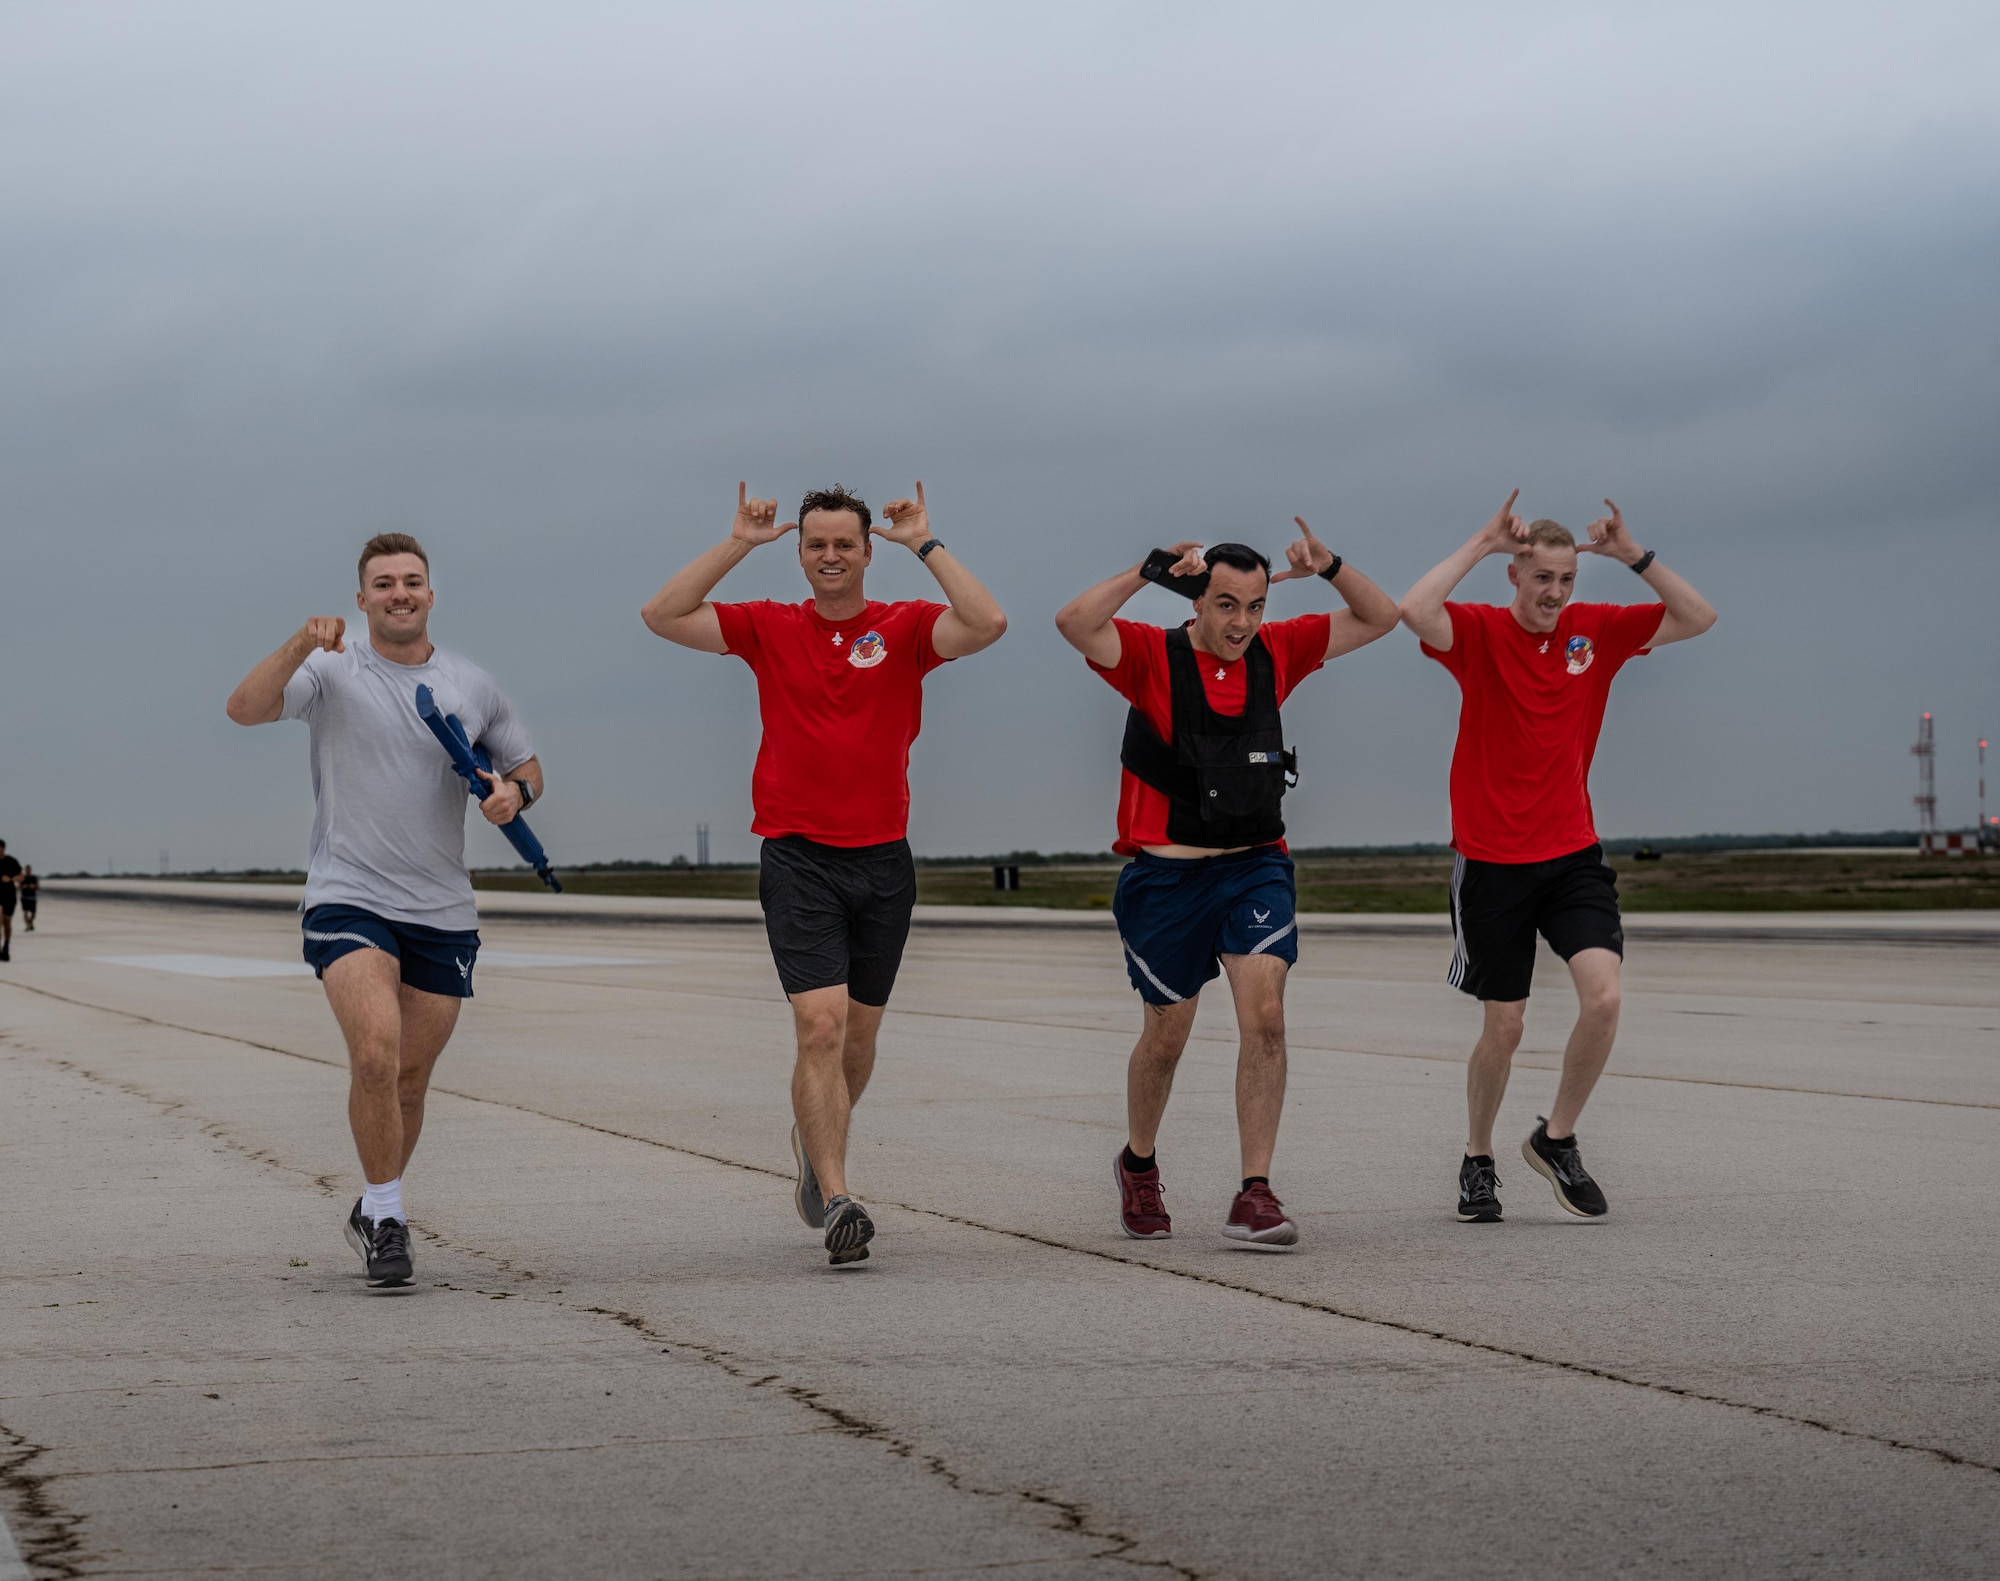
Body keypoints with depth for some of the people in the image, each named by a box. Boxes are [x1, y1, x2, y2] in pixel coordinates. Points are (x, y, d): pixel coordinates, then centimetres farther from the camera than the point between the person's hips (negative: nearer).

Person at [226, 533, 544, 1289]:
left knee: (411, 1077, 10)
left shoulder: (473, 687, 9)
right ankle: (388, 1218, -10)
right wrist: (299, 646, -33)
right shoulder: (332, 671, -2)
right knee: (376, 1053, -22)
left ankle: (373, 1212, 31)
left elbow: (526, 765, 21)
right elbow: (245, 709, -17)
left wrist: (515, 792, -3)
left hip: (443, 912, 4)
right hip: (348, 900, -4)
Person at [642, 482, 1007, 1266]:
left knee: (858, 1033, 14)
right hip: (798, 856, -2)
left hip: (882, 858, 2)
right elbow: (663, 616, -4)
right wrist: (738, 544, -6)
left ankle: (812, 1138, 42)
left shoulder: (905, 628, 3)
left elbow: (986, 624, -15)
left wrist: (926, 545, -12)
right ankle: (837, 1201, -16)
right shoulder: (769, 628, 4)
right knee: (820, 1025, -14)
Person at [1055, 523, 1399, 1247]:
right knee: (1167, 1035, 10)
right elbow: (1074, 623, -24)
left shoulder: (1276, 651, 6)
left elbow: (1379, 618, 14)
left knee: (1264, 1013, -17)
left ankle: (1255, 1196, -15)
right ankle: (1138, 1164, 38)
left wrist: (1331, 567, -4)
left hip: (1256, 867, 2)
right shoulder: (1154, 656, -6)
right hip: (1165, 874, -2)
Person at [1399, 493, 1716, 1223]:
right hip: (1492, 860, -3)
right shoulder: (1480, 633, -7)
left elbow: (1697, 619, 1)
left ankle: (1556, 1139, 6)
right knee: (1503, 1028, 4)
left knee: (1603, 994, -16)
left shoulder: (1596, 630, 3)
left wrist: (1635, 555, -10)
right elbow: (1414, 611, -27)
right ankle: (1478, 1160, 27)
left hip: (1573, 854, 3)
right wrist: (1479, 544, -22)